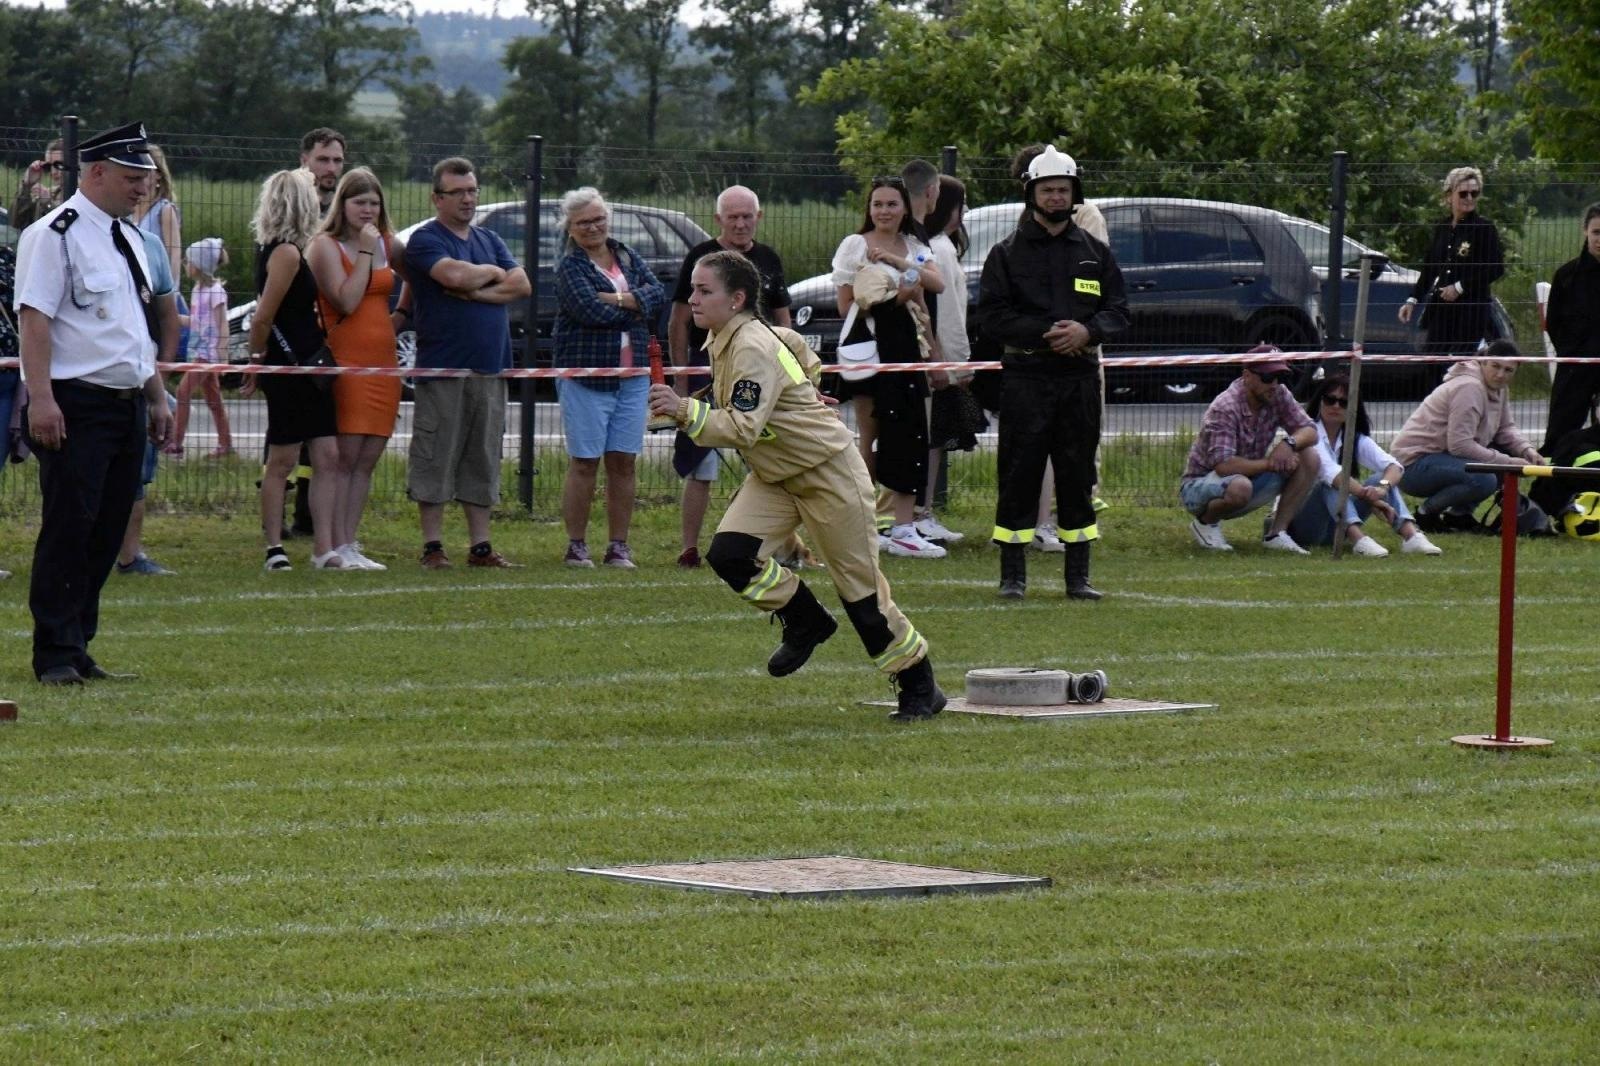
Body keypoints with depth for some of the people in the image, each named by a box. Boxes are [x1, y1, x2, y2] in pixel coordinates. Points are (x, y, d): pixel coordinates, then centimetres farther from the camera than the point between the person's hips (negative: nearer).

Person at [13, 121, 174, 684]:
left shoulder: (128, 237, 18)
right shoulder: (55, 234, -9)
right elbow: (34, 317, -16)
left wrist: (157, 398, 23)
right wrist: (40, 399, -23)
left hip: (127, 404, 8)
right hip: (76, 404, -8)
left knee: (107, 531, 8)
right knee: (69, 527, -8)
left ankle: (77, 646, 14)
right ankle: (56, 656, -4)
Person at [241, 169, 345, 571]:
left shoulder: (273, 249, 13)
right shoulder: (286, 253, -15)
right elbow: (263, 317, -16)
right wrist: (258, 361, -5)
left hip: (308, 368, 9)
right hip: (287, 368, -9)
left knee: (327, 457, 5)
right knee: (283, 460, -2)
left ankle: (324, 549, 4)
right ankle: (274, 549, 4)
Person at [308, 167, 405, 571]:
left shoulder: (387, 244, 14)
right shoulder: (326, 246, -5)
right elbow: (346, 301, -16)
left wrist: (403, 314, 17)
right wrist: (364, 252, -13)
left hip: (383, 362, 7)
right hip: (345, 362, -7)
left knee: (367, 462, 6)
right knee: (344, 458, -9)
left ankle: (350, 544, 9)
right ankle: (338, 547, -9)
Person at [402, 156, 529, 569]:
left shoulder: (490, 240, 18)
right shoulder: (425, 241, -3)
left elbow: (522, 285, 5)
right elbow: (454, 275, -22)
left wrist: (476, 292, -9)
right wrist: (492, 273, -3)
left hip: (490, 369, 6)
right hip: (442, 368, -6)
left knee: (483, 462, 8)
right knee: (435, 461, -4)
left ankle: (480, 546, 12)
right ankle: (432, 547, 0)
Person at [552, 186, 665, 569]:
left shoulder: (627, 257, 13)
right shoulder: (570, 267, -3)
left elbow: (658, 293, -1)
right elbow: (590, 310, -19)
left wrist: (620, 300, -16)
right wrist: (637, 307, -7)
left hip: (631, 378, 5)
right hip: (585, 376, -5)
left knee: (623, 463, 5)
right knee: (584, 463, -2)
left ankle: (618, 546, 11)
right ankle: (576, 546, 4)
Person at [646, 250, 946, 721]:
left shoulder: (754, 350, -26)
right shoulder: (723, 341, 3)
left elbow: (742, 429, -37)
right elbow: (805, 358, 19)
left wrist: (684, 410, -44)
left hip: (829, 474, -9)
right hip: (775, 477, 9)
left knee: (859, 584, -2)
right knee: (728, 553, -12)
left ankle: (918, 685, 12)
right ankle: (806, 622, 10)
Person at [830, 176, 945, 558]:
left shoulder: (914, 247, 13)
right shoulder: (855, 245, 1)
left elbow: (938, 283, -6)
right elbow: (846, 307, -2)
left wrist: (898, 261, -18)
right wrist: (889, 298, -14)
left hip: (904, 344, 4)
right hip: (869, 344, -4)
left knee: (909, 434, -2)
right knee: (870, 438, -2)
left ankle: (903, 529, -1)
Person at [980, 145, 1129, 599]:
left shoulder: (1095, 252, 14)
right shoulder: (1007, 253, 5)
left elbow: (1119, 309, 10)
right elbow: (992, 314, -3)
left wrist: (1086, 331, -10)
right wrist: (1044, 334, -14)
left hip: (1080, 376, 3)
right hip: (1025, 376, -3)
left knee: (1078, 475, 5)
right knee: (1019, 476, -3)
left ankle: (1078, 576, 11)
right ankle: (1013, 575, 2)